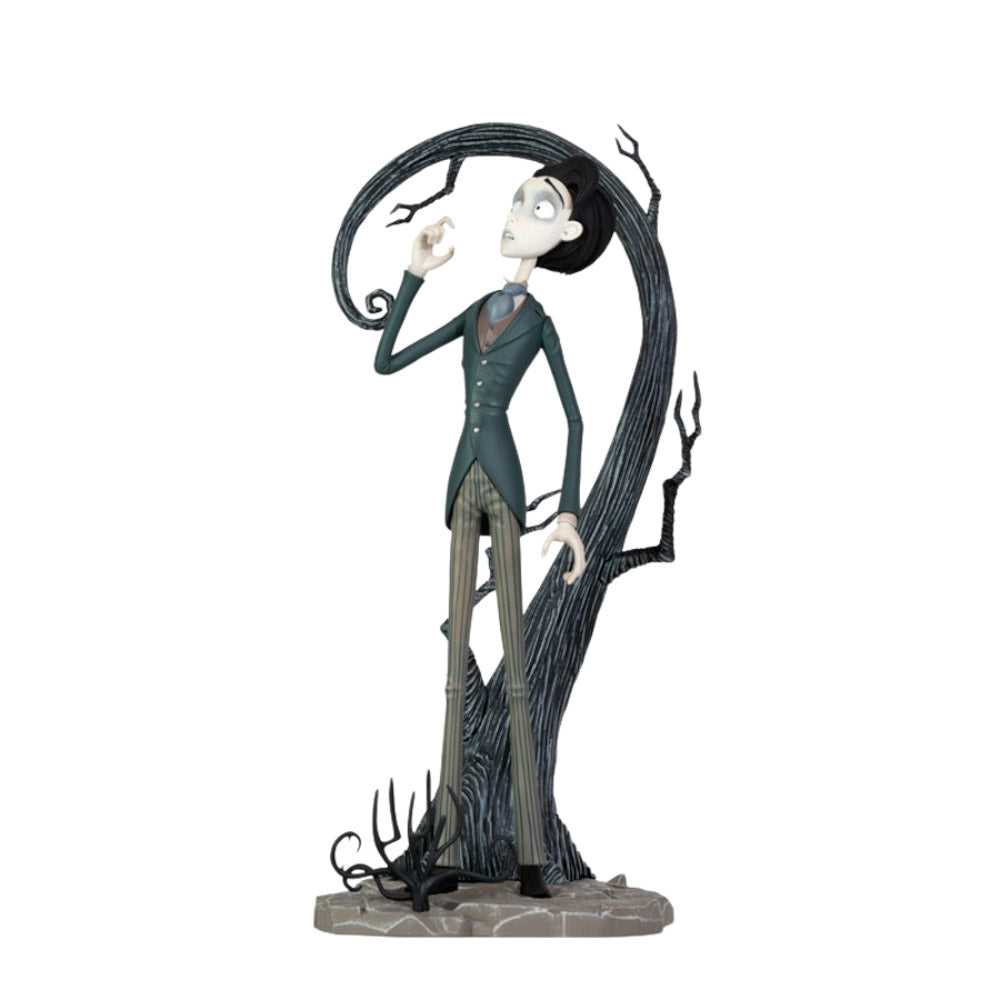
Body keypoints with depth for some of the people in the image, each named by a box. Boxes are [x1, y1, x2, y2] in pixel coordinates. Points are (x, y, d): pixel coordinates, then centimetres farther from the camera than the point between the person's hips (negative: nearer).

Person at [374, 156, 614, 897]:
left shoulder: (541, 320, 2)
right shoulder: (475, 313, 18)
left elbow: (575, 419, -1)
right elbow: (385, 363, 18)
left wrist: (571, 513, -10)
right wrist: (415, 275, 13)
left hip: (504, 478, -6)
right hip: (465, 480, 6)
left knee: (514, 661, -9)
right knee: (457, 656, 3)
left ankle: (532, 856, -8)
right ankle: (450, 846, 6)